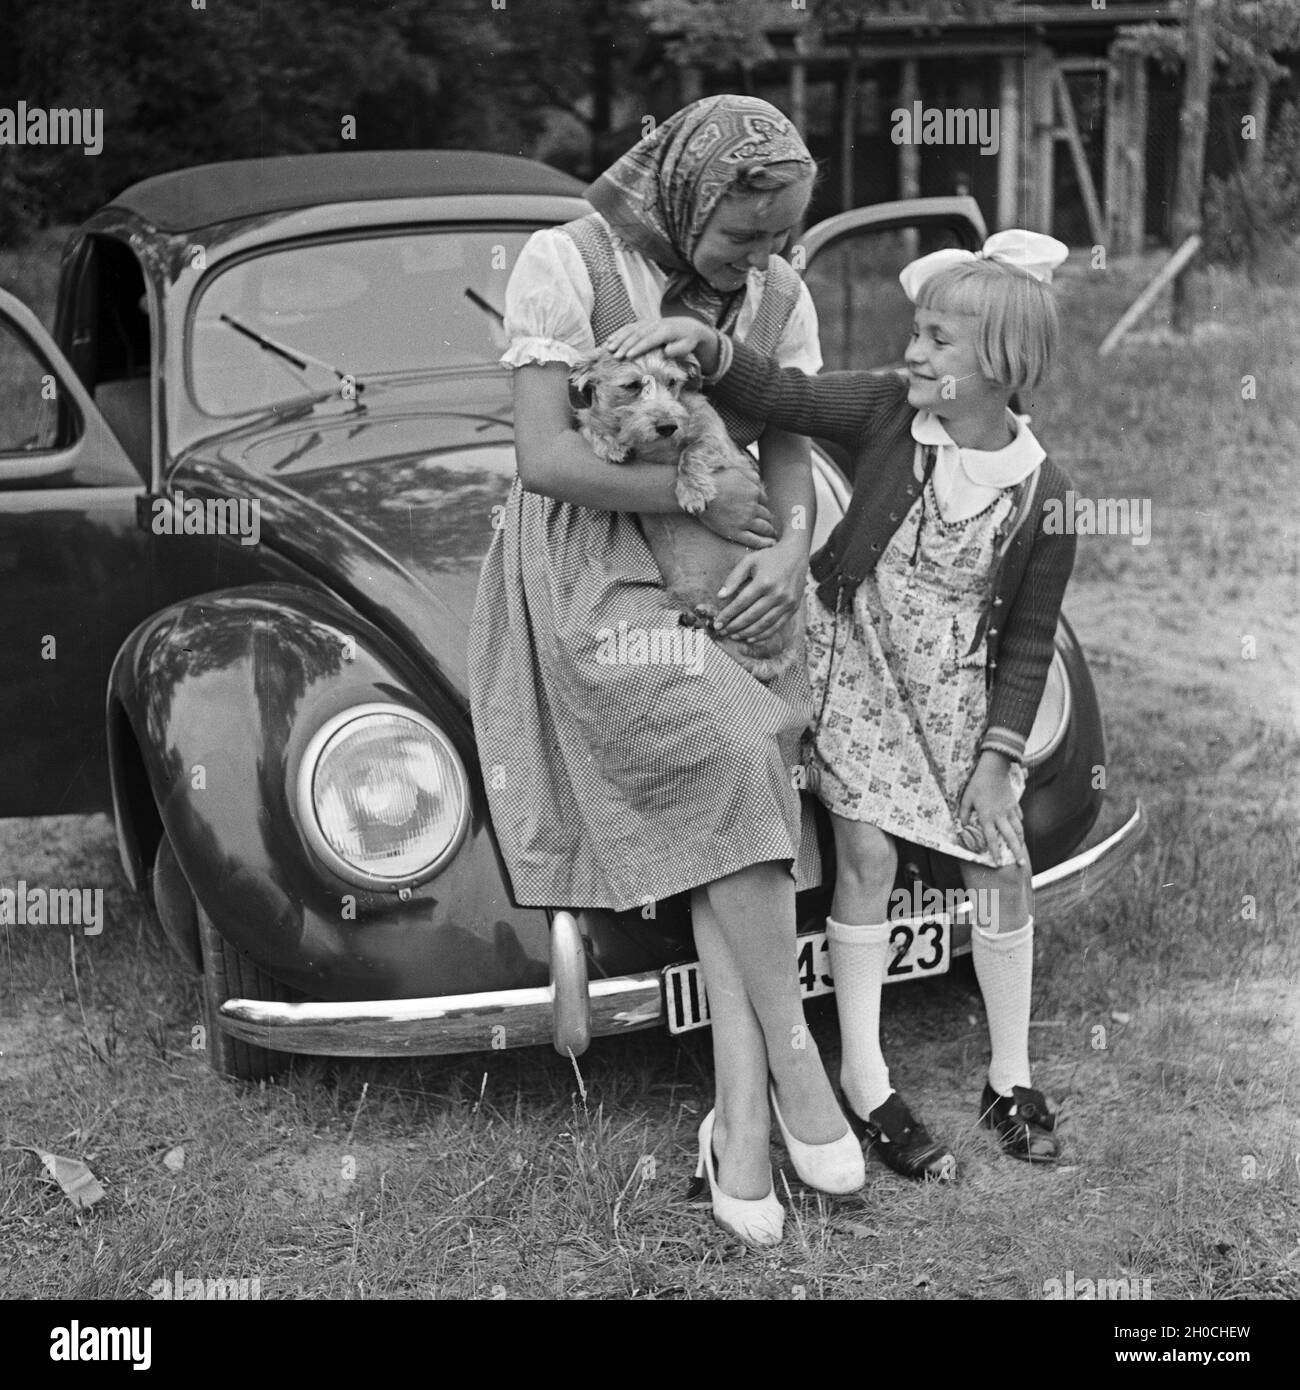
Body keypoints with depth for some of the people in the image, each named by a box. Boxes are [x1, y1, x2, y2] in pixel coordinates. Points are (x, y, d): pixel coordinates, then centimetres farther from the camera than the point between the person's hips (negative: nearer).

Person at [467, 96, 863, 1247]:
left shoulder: (781, 297, 3)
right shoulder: (565, 264, -13)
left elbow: (790, 457, -2)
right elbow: (546, 460, -19)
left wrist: (790, 548, -24)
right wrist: (705, 495, -17)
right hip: (585, 568, -5)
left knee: (727, 824, -13)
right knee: (736, 761, -25)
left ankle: (739, 1113, -11)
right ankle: (794, 1061, -15)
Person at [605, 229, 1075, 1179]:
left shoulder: (1044, 493, -13)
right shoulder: (889, 411, -12)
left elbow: (1030, 641, -6)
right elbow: (782, 396, -20)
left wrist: (998, 755, -9)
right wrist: (703, 344, -39)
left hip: (959, 690, 1)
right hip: (856, 658, -1)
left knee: (1004, 876, 3)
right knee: (867, 859, -6)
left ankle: (1012, 1081, 22)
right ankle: (868, 1086, 6)